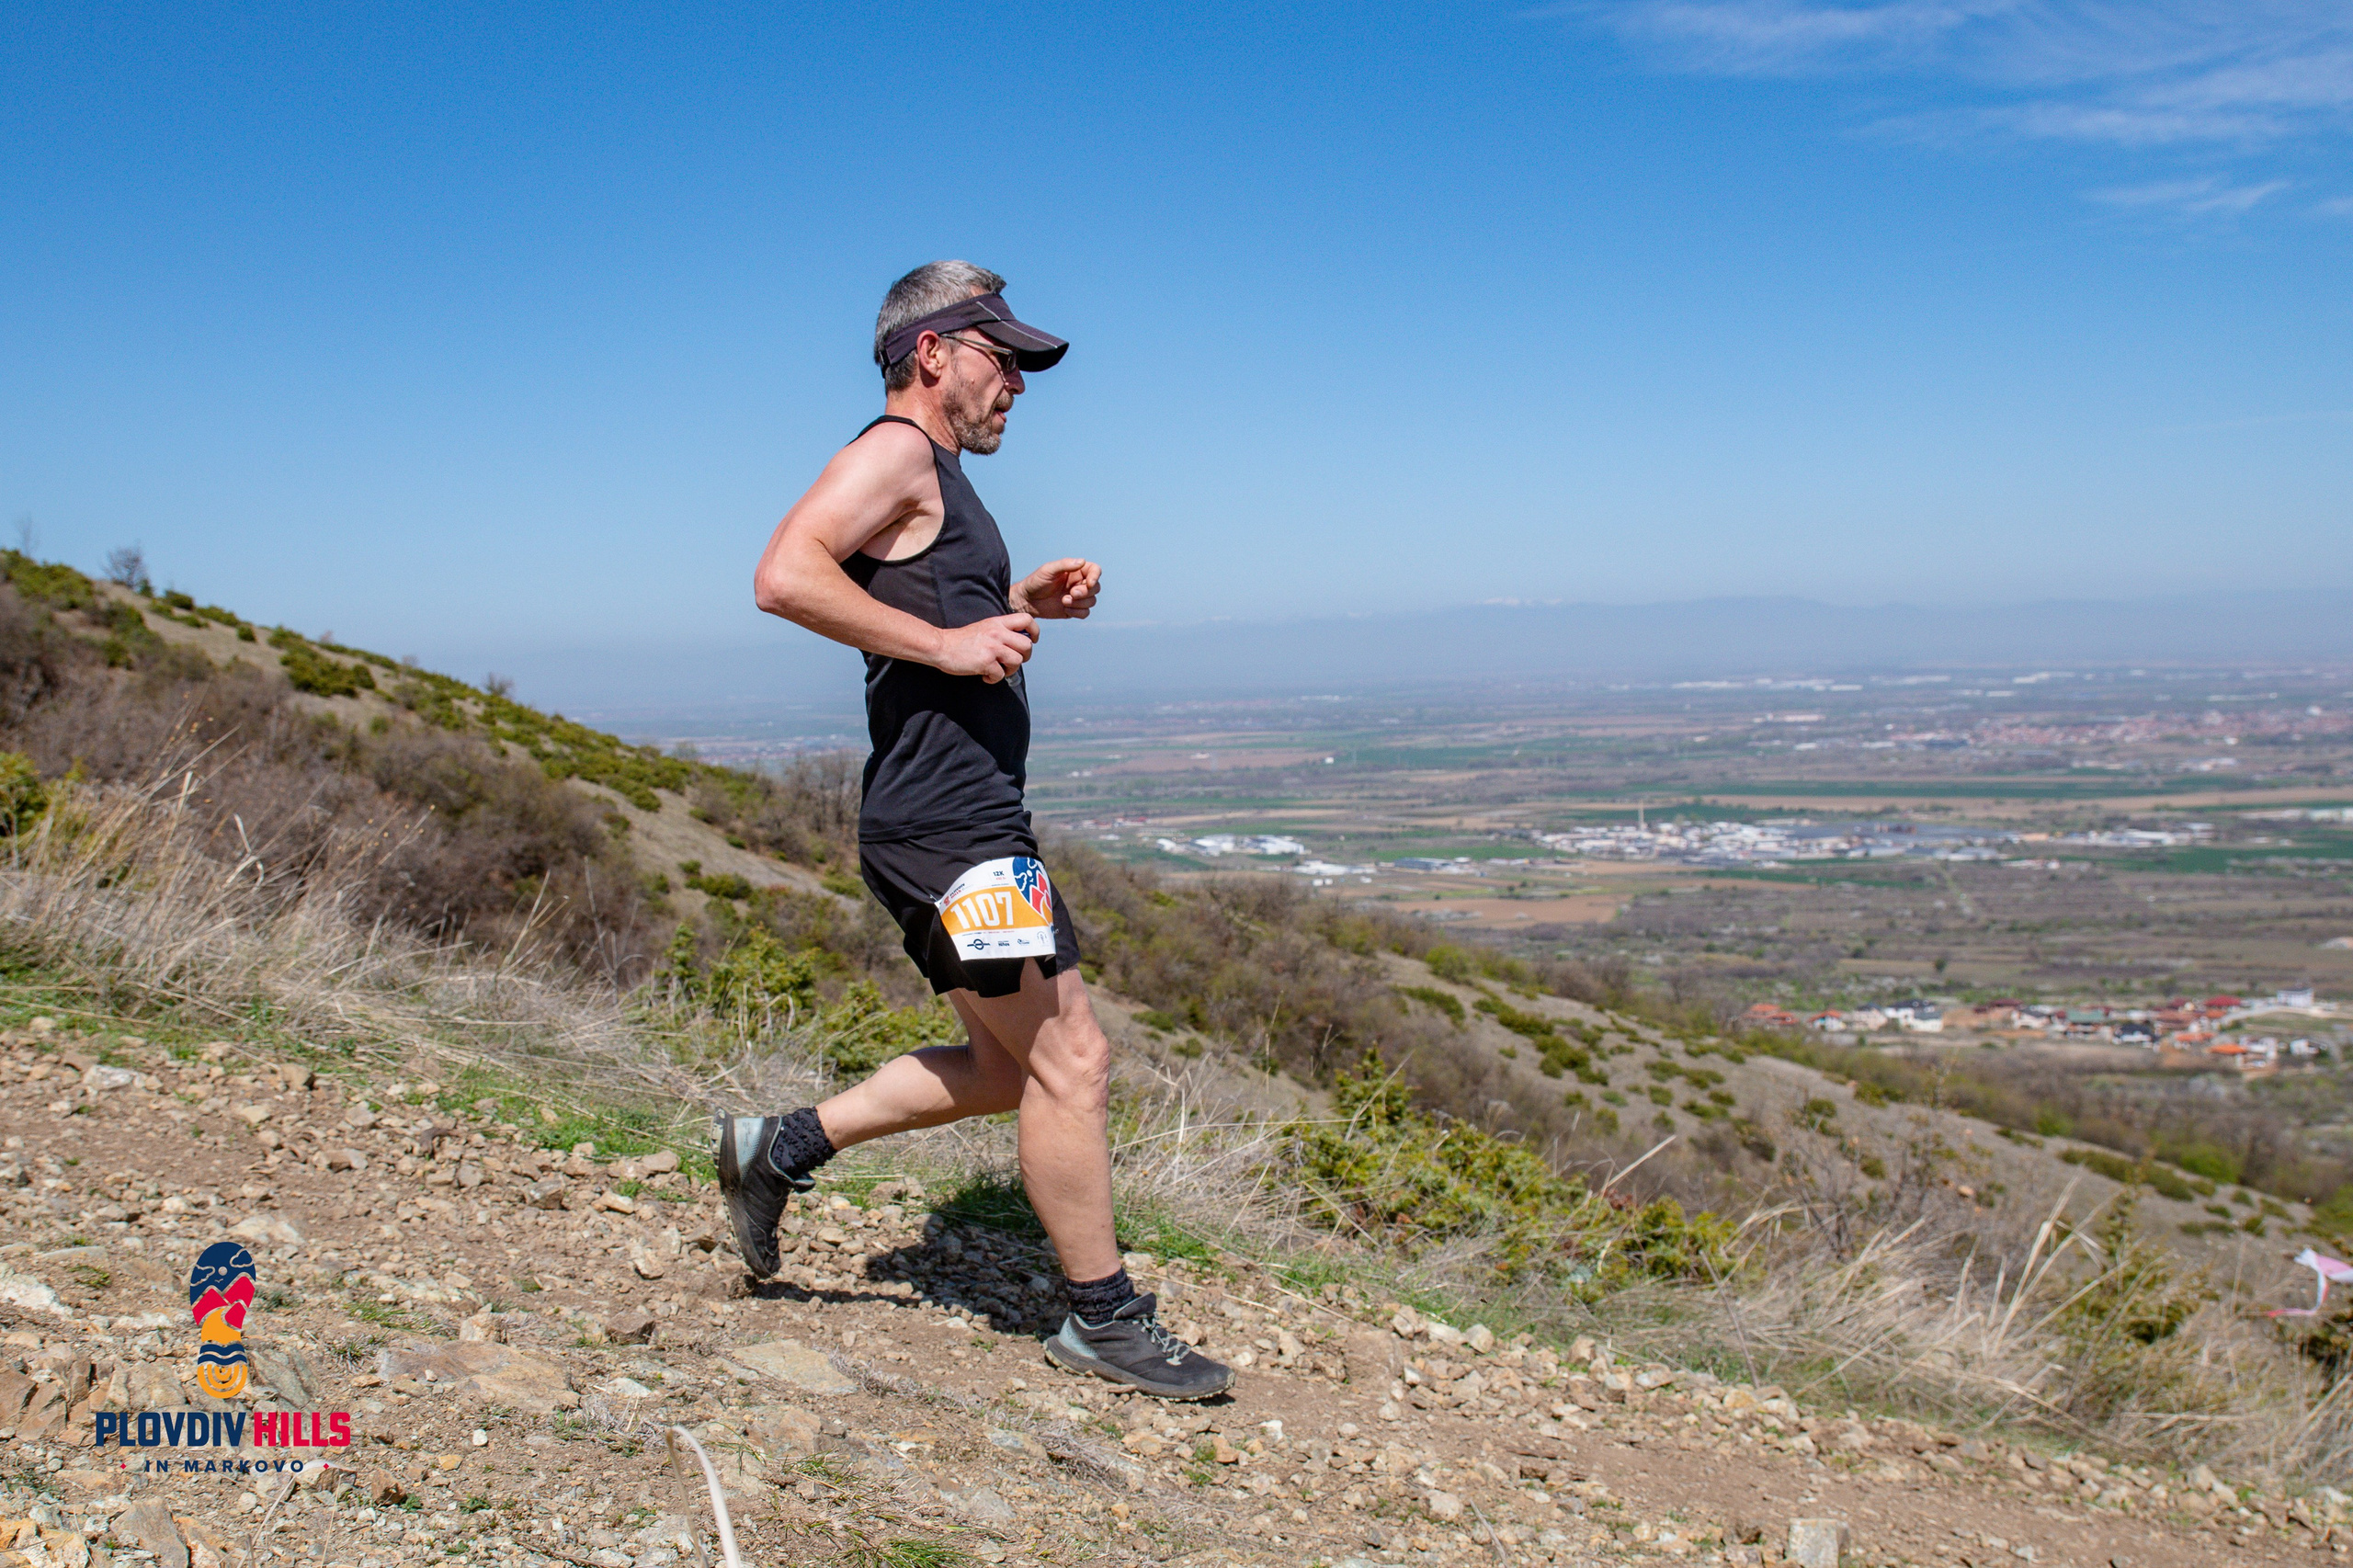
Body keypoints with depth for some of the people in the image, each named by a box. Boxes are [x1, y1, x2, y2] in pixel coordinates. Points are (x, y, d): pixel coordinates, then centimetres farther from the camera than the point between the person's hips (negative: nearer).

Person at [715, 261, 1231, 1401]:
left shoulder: (939, 477, 22)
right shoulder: (895, 451, -8)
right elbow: (785, 576, -23)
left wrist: (1023, 604, 17)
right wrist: (945, 641, -22)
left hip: (965, 822, 11)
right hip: (947, 823, -11)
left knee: (1007, 1067, 16)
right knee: (1070, 1058, -6)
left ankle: (780, 1148, 23)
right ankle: (1102, 1319, 6)